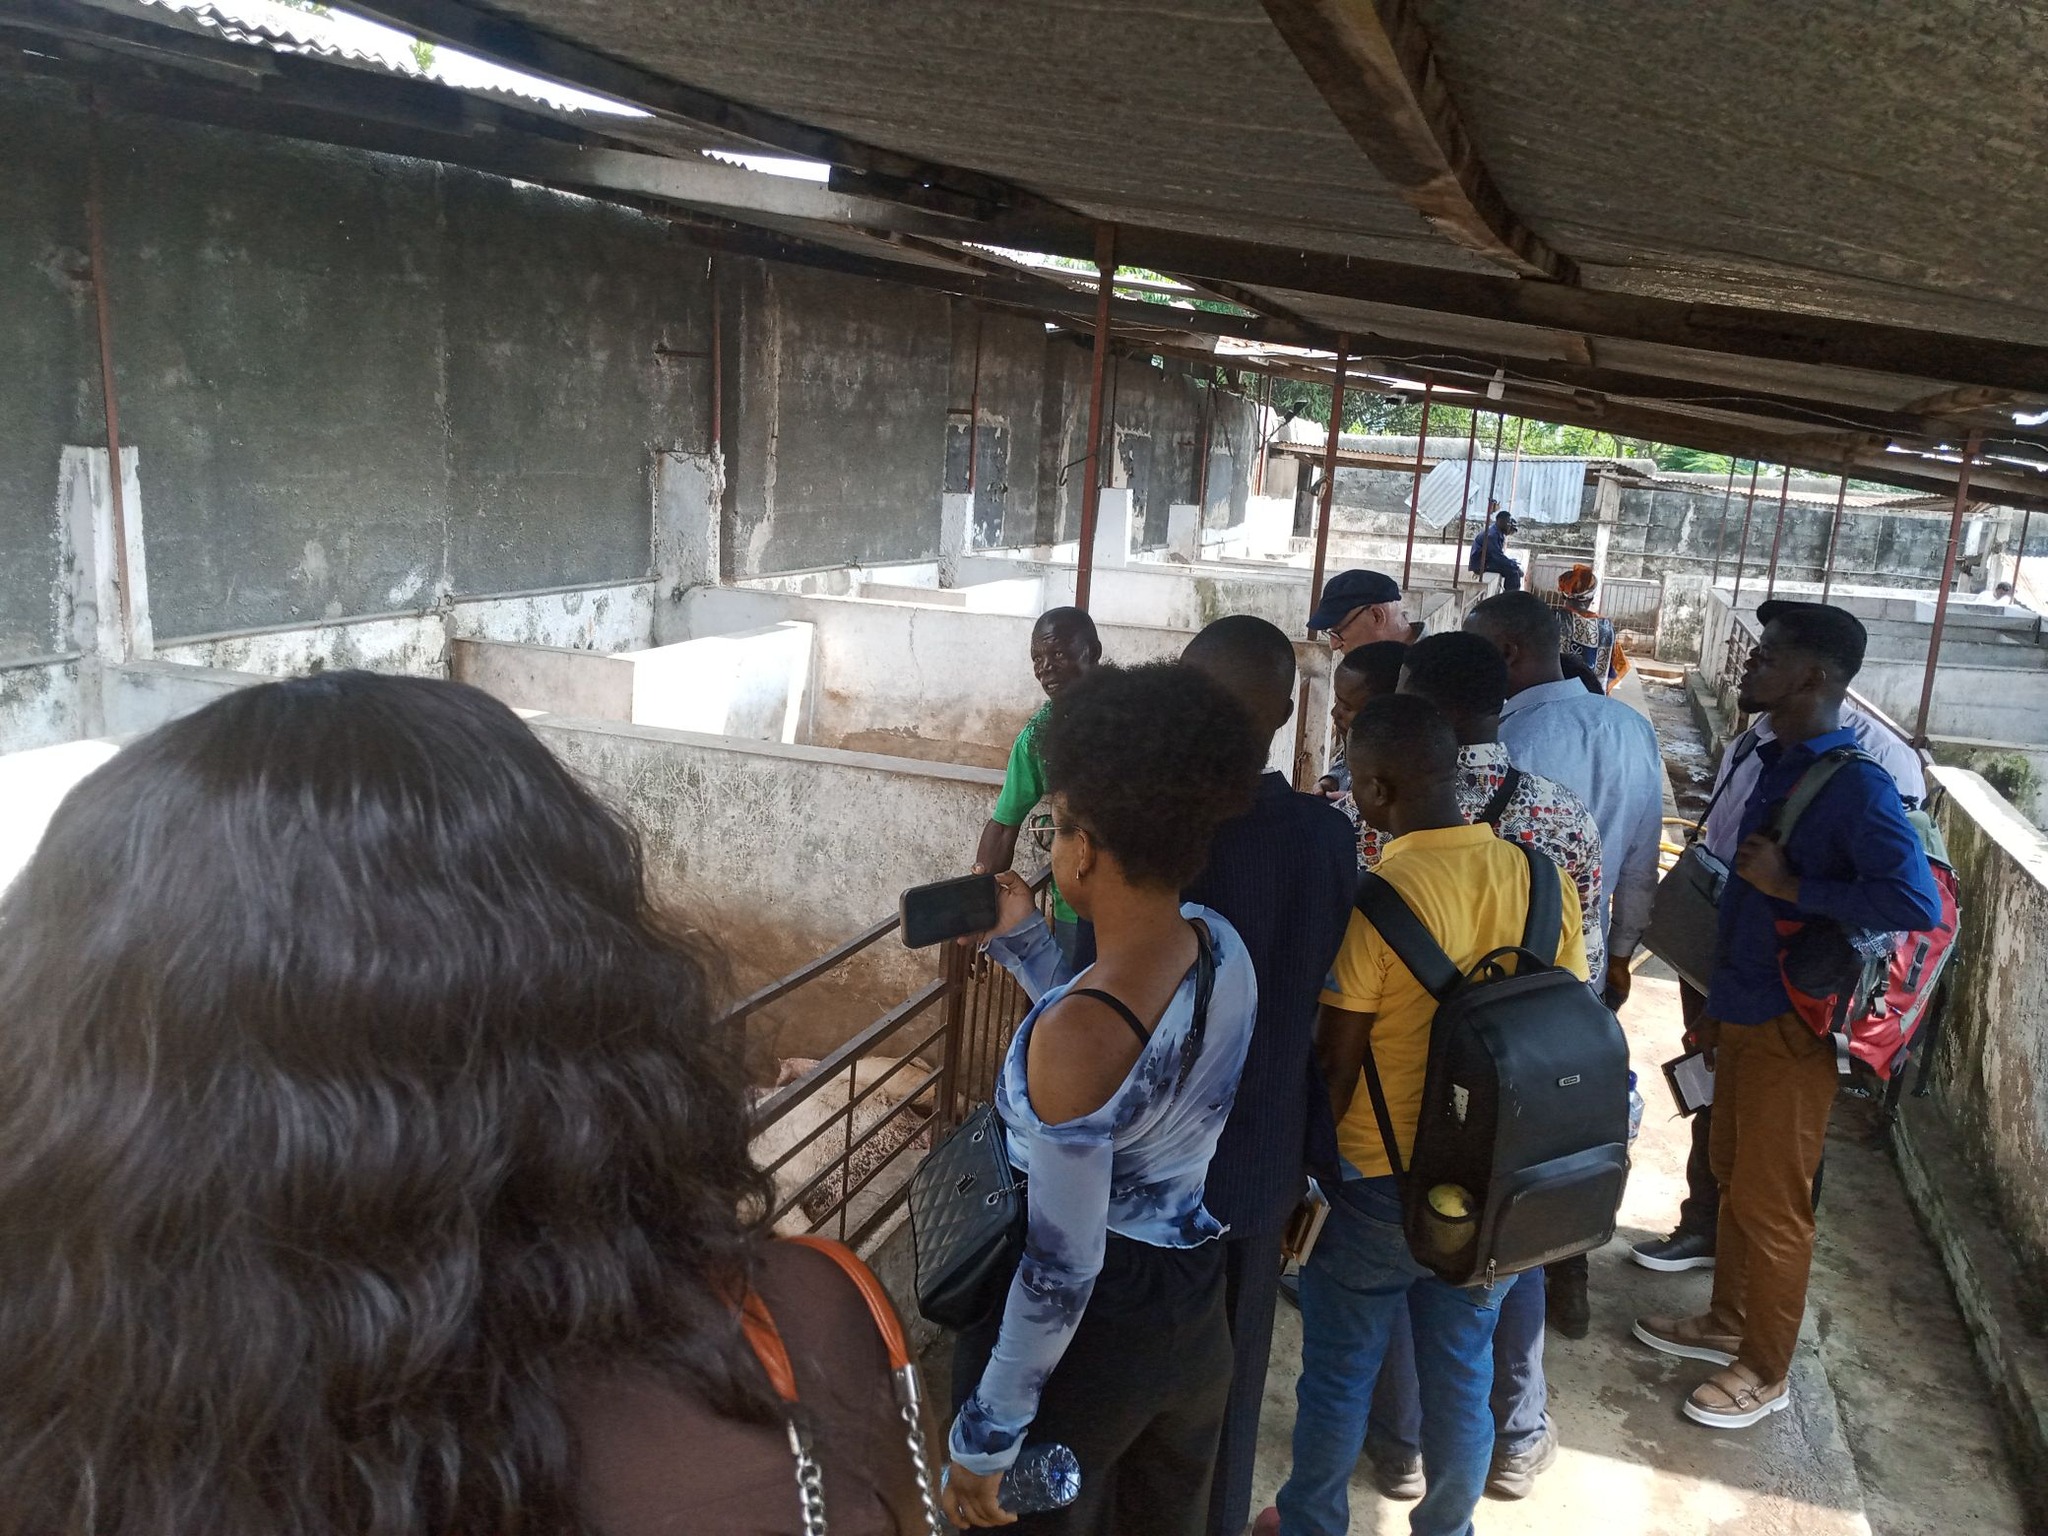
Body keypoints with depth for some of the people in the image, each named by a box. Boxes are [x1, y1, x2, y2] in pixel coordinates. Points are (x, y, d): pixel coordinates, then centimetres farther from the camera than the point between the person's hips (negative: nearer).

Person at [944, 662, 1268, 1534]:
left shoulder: (1073, 1033, -32)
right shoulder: (1222, 944, -9)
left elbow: (1062, 1267, -24)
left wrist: (985, 1434, -12)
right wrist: (1024, 944, 9)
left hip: (1084, 1333, -7)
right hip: (1196, 1311, 7)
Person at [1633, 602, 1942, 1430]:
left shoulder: (1854, 782, -21)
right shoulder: (1778, 761, 6)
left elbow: (1917, 902, -32)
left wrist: (1792, 885, -25)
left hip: (1792, 1023, -8)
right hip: (1744, 1009, 8)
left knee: (1771, 1202, 6)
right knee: (1733, 1176, 21)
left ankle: (1764, 1370, 23)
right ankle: (1727, 1321, 39)